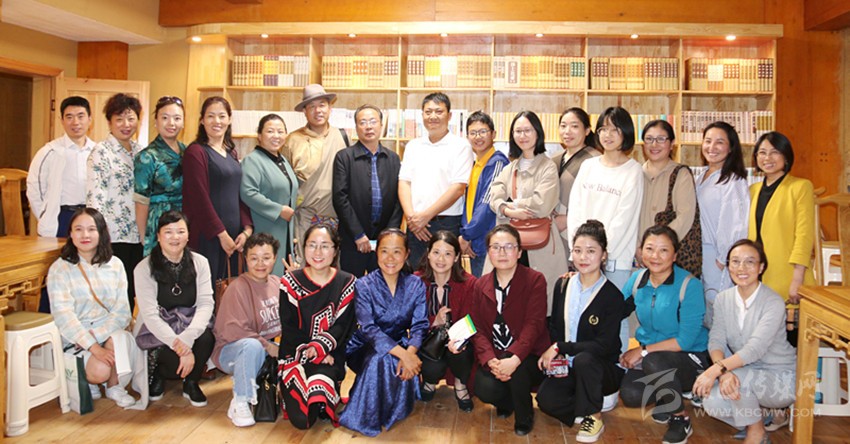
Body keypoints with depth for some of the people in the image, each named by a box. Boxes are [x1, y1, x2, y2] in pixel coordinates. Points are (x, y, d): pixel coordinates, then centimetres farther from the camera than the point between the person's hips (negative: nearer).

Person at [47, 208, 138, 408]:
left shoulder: (114, 264, 5)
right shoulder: (60, 269, -4)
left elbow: (122, 310, -1)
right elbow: (63, 316, -14)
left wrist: (96, 334, -18)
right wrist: (94, 347, -24)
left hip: (110, 331, 2)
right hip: (76, 337, -2)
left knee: (120, 339, -32)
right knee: (100, 371, -28)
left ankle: (115, 387, -5)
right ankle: (88, 380, 9)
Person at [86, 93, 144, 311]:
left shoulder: (139, 151, 13)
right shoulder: (101, 152, -5)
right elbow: (95, 197, -11)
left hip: (137, 234, 6)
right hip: (113, 235, -6)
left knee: (132, 292, 11)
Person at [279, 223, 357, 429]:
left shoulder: (346, 283, 3)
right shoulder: (290, 282, 2)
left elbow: (342, 325, -4)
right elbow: (289, 327, -3)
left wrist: (320, 347, -21)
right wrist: (309, 353, -14)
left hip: (329, 356, 0)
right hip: (296, 354, 0)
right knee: (301, 419, -16)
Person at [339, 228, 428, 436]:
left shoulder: (415, 284, -4)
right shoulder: (364, 285, -11)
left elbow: (419, 325, -10)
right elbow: (368, 330, -21)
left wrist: (410, 352, -32)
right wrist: (401, 353, -36)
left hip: (400, 346, 2)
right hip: (366, 349, -2)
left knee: (409, 367, -30)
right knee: (381, 360, -35)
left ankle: (396, 411, -1)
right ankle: (365, 418, -14)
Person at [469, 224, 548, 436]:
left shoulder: (535, 280, -6)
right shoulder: (480, 285, 5)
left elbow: (533, 324, -17)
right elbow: (478, 329, -2)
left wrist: (514, 359, -32)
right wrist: (491, 360, -21)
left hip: (528, 357, -2)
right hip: (494, 357, 3)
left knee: (516, 371, -34)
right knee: (485, 390, -25)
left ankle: (524, 416, -1)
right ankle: (507, 402, 15)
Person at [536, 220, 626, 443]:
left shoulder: (613, 297, -13)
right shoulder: (563, 285, 3)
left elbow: (603, 346, -19)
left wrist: (559, 348, -20)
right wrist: (552, 356, -10)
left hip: (604, 368, -3)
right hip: (566, 366, 3)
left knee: (583, 360, -37)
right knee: (546, 399, -25)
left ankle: (594, 417, -12)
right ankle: (588, 405, 5)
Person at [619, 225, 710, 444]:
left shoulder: (689, 285, -16)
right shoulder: (637, 279, -1)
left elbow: (686, 340, -18)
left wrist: (643, 351, -17)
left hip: (690, 357, -4)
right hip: (648, 354, 4)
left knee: (653, 362, -36)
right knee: (630, 395, -23)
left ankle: (680, 419, -8)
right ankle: (666, 399, 14)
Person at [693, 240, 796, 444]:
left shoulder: (773, 302, -19)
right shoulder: (723, 299, -2)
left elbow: (756, 348, -30)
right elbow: (716, 340, -12)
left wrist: (716, 370, -41)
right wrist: (723, 372, -33)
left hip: (781, 378, -5)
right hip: (746, 374, 5)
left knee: (737, 377, -33)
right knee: (711, 402, -21)